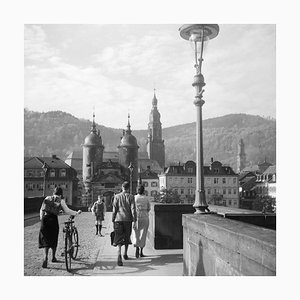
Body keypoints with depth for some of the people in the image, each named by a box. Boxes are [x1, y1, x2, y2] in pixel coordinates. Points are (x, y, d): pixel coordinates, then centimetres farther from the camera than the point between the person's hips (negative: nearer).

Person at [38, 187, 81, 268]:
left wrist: (41, 218, 25)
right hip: (53, 219, -3)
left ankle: (45, 258, -13)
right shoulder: (61, 201, 1)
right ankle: (53, 257, 25)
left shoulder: (47, 198, 12)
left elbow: (41, 210, 15)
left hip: (45, 219, 3)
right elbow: (67, 211, -4)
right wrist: (77, 213, 5)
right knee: (54, 239, 13)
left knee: (46, 240, 6)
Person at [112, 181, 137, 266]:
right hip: (128, 220, 0)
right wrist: (134, 220, -2)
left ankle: (119, 255, -23)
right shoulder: (130, 197, -1)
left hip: (118, 219, 0)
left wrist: (113, 220, 8)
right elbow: (133, 209, -5)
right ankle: (125, 254, 31)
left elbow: (114, 209, 2)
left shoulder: (117, 196, 2)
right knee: (127, 237, 17)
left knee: (119, 239, -4)